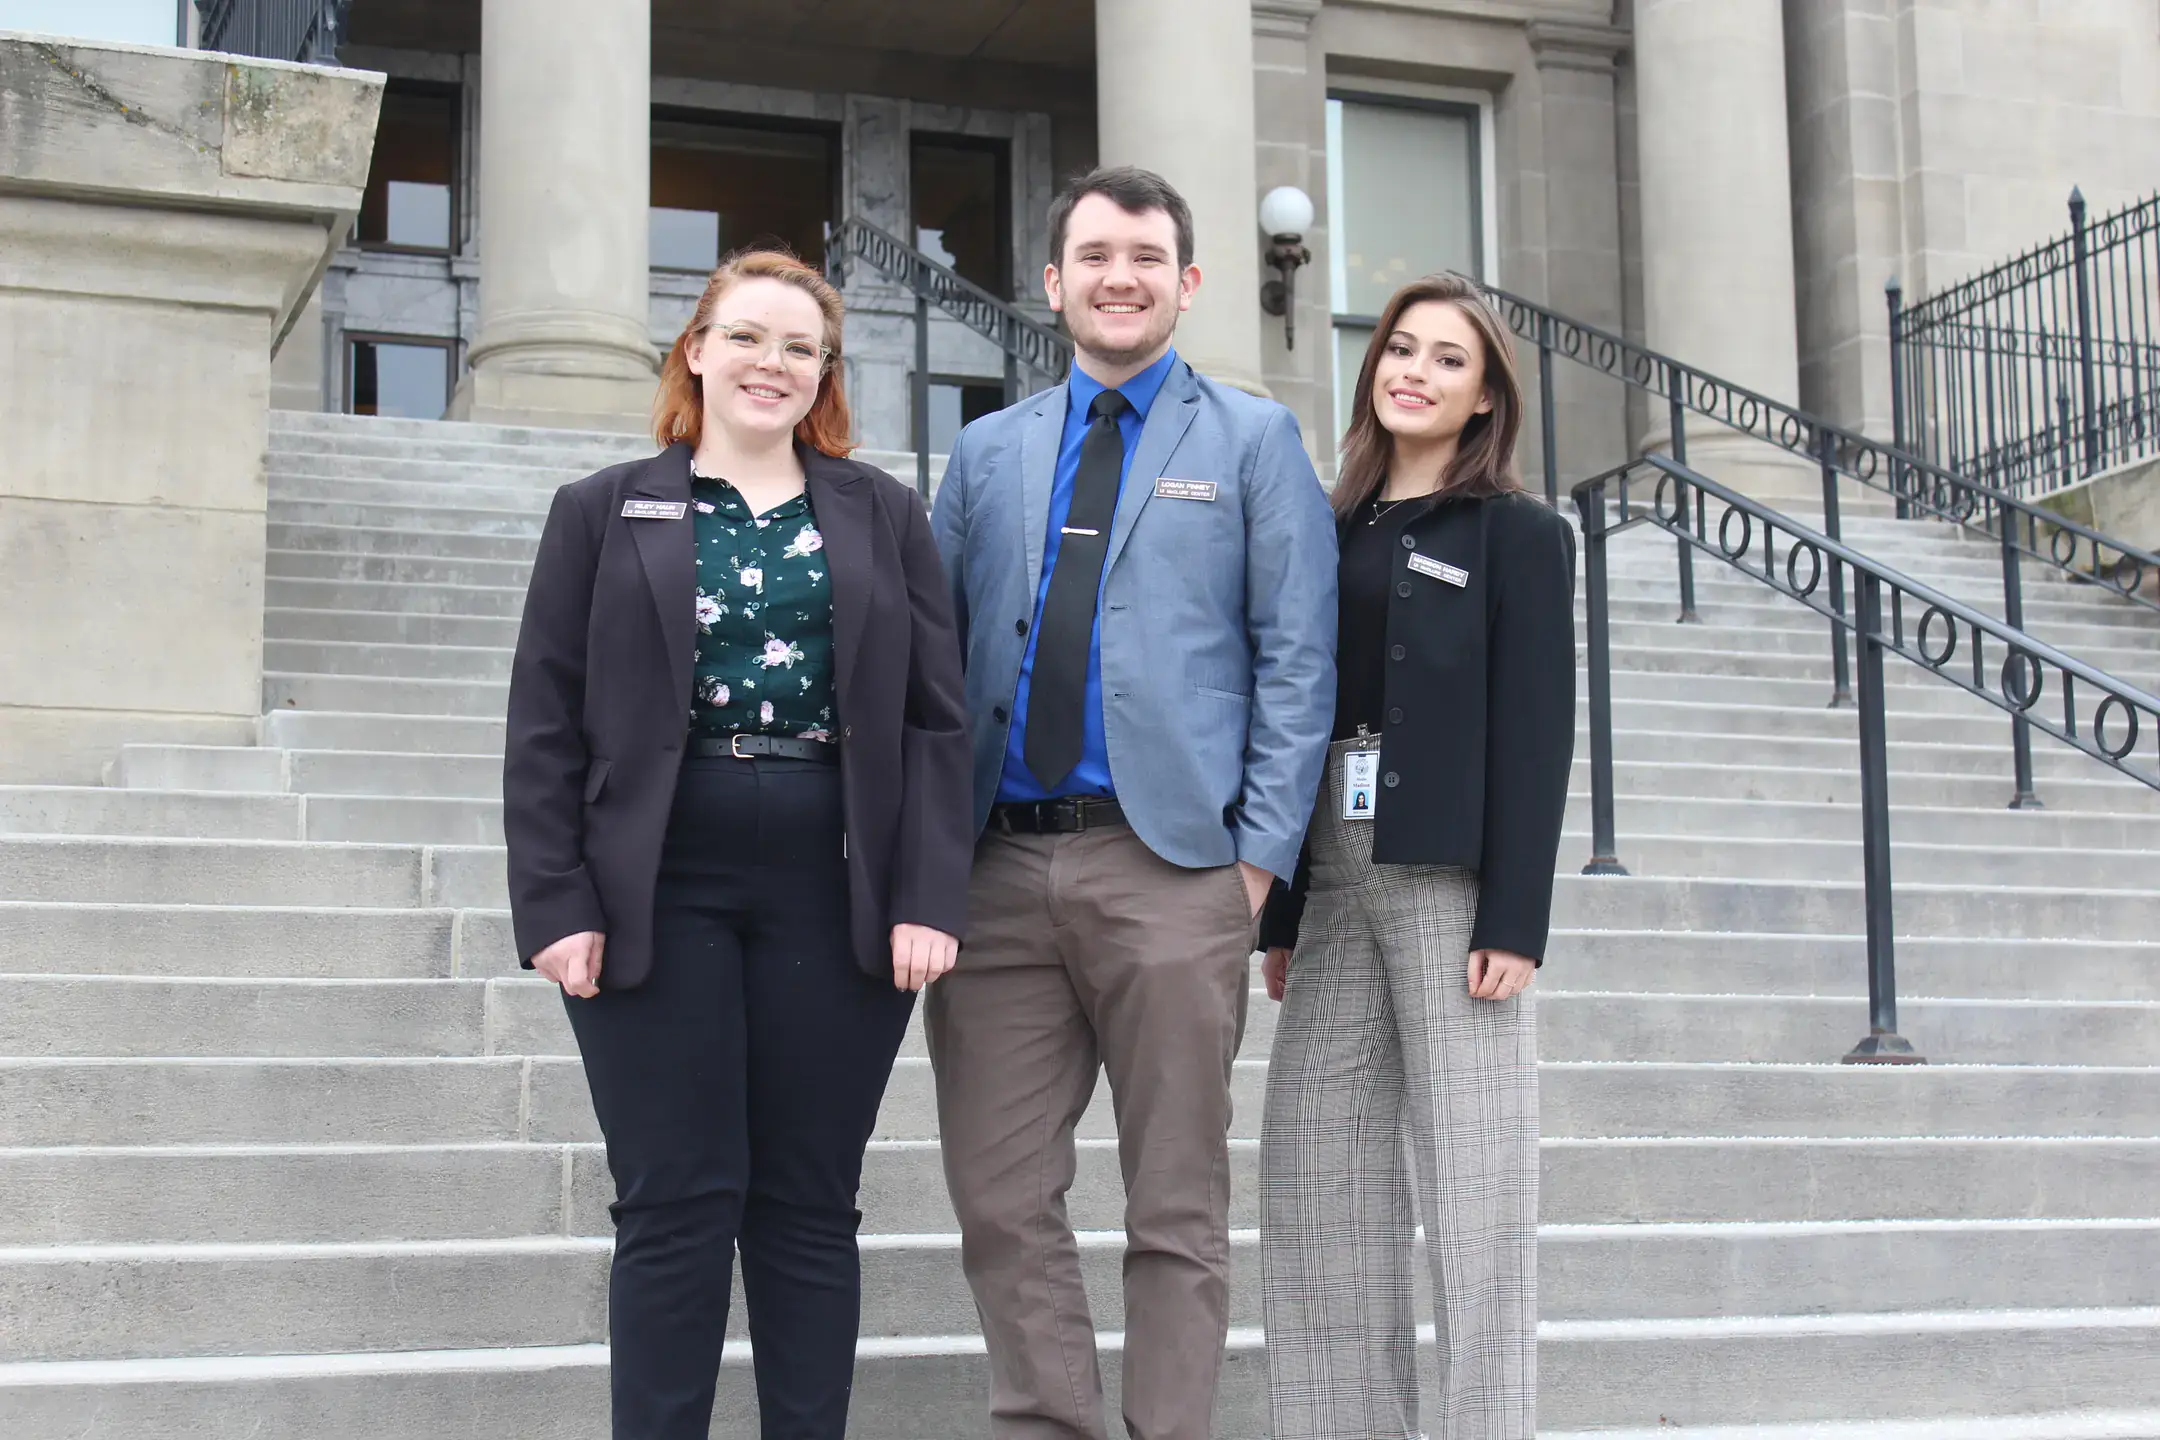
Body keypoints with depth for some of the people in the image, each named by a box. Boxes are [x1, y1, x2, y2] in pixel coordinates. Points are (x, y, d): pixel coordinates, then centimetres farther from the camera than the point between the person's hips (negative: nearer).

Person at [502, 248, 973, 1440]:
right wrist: (556, 903, -7)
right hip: (659, 897, -1)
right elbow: (545, 728, 4)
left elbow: (936, 722, 6)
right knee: (676, 1206, 0)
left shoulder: (883, 516, 11)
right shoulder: (604, 514, 9)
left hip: (836, 900, 1)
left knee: (810, 1207, 6)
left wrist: (928, 897, -5)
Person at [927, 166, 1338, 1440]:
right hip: (999, 866, 3)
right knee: (1003, 1200, 4)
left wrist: (1259, 858, -8)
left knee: (1177, 1206, 3)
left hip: (1169, 865, -3)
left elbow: (1296, 659, 0)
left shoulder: (1254, 439, 7)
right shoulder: (987, 452, 17)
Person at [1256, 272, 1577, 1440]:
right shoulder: (1330, 531, 15)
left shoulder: (1519, 534, 2)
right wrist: (1281, 909, 8)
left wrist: (1515, 920, -13)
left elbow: (1534, 731, -5)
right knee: (1318, 1187, 5)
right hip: (1331, 876, 5)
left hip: (1451, 874, -5)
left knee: (1474, 1185, -2)